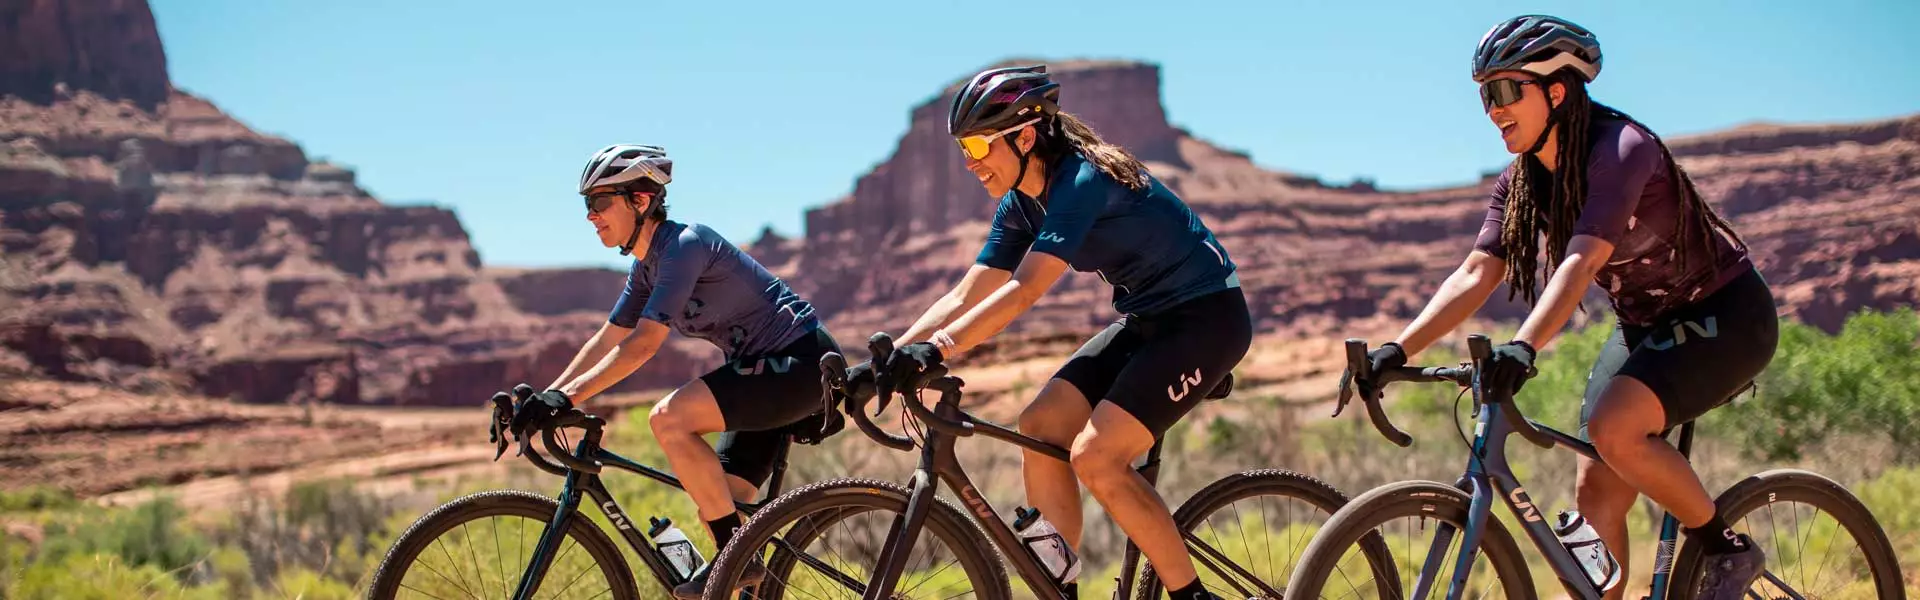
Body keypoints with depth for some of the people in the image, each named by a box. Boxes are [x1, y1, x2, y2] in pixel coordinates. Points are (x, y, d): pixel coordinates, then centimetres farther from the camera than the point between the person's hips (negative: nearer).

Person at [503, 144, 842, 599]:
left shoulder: (684, 245, -19)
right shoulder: (648, 266, 10)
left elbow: (643, 344, -26)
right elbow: (606, 341, 14)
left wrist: (568, 396, -28)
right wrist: (545, 398, 4)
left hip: (800, 361, -10)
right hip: (769, 367, 10)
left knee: (669, 419, -25)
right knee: (716, 513, 5)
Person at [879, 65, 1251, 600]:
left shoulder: (1084, 180, -24)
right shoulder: (1021, 205, 3)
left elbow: (1024, 291, -34)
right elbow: (965, 298, 1)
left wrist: (935, 349, -40)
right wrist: (888, 360, -11)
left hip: (1206, 318, -9)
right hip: (1146, 321, 9)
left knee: (1096, 456, -20)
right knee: (1039, 428, -5)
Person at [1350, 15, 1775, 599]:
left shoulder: (1622, 149, -26)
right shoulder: (1522, 183, -3)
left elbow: (1581, 261, -39)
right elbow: (1474, 275, -10)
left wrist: (1524, 346, -53)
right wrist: (1397, 349, -23)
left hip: (1725, 312, -8)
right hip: (1646, 324, 8)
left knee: (1613, 429, -28)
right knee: (1596, 492, -1)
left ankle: (1729, 551, -8)